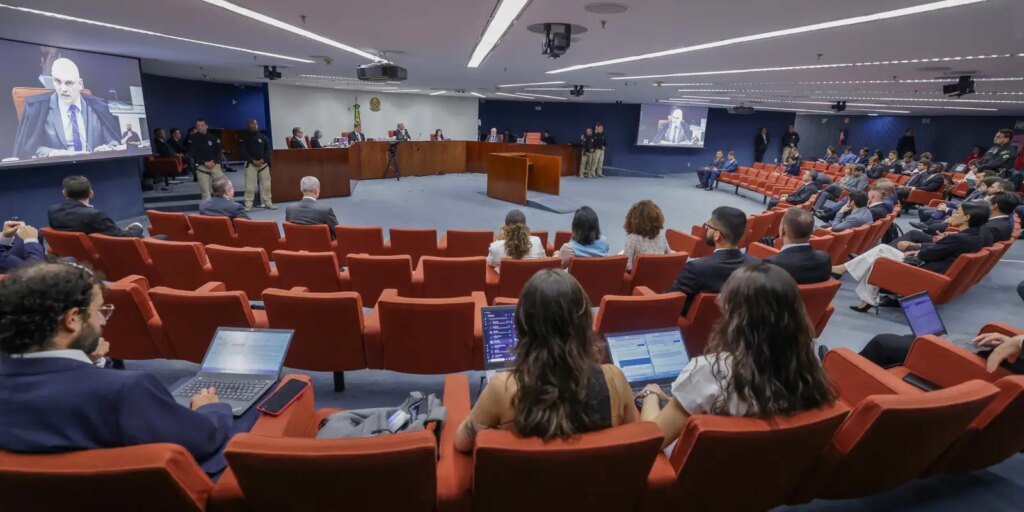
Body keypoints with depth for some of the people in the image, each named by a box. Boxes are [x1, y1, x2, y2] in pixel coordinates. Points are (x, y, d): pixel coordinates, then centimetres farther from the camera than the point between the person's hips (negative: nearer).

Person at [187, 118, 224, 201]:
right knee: (204, 189, 0)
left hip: (214, 164, 1)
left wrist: (214, 161, -15)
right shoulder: (192, 138, -1)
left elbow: (219, 151, 2)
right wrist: (205, 163, -16)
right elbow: (192, 153, -5)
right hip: (201, 166, -1)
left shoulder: (213, 137, 3)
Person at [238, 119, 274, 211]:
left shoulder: (263, 137, 8)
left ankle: (268, 203, 12)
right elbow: (243, 152, -6)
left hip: (263, 163, 3)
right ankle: (248, 205, -2)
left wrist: (262, 160, -9)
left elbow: (268, 150, 6)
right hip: (250, 164, -3)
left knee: (266, 185, 4)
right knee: (249, 186, -6)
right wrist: (253, 161, -16)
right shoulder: (244, 138, -1)